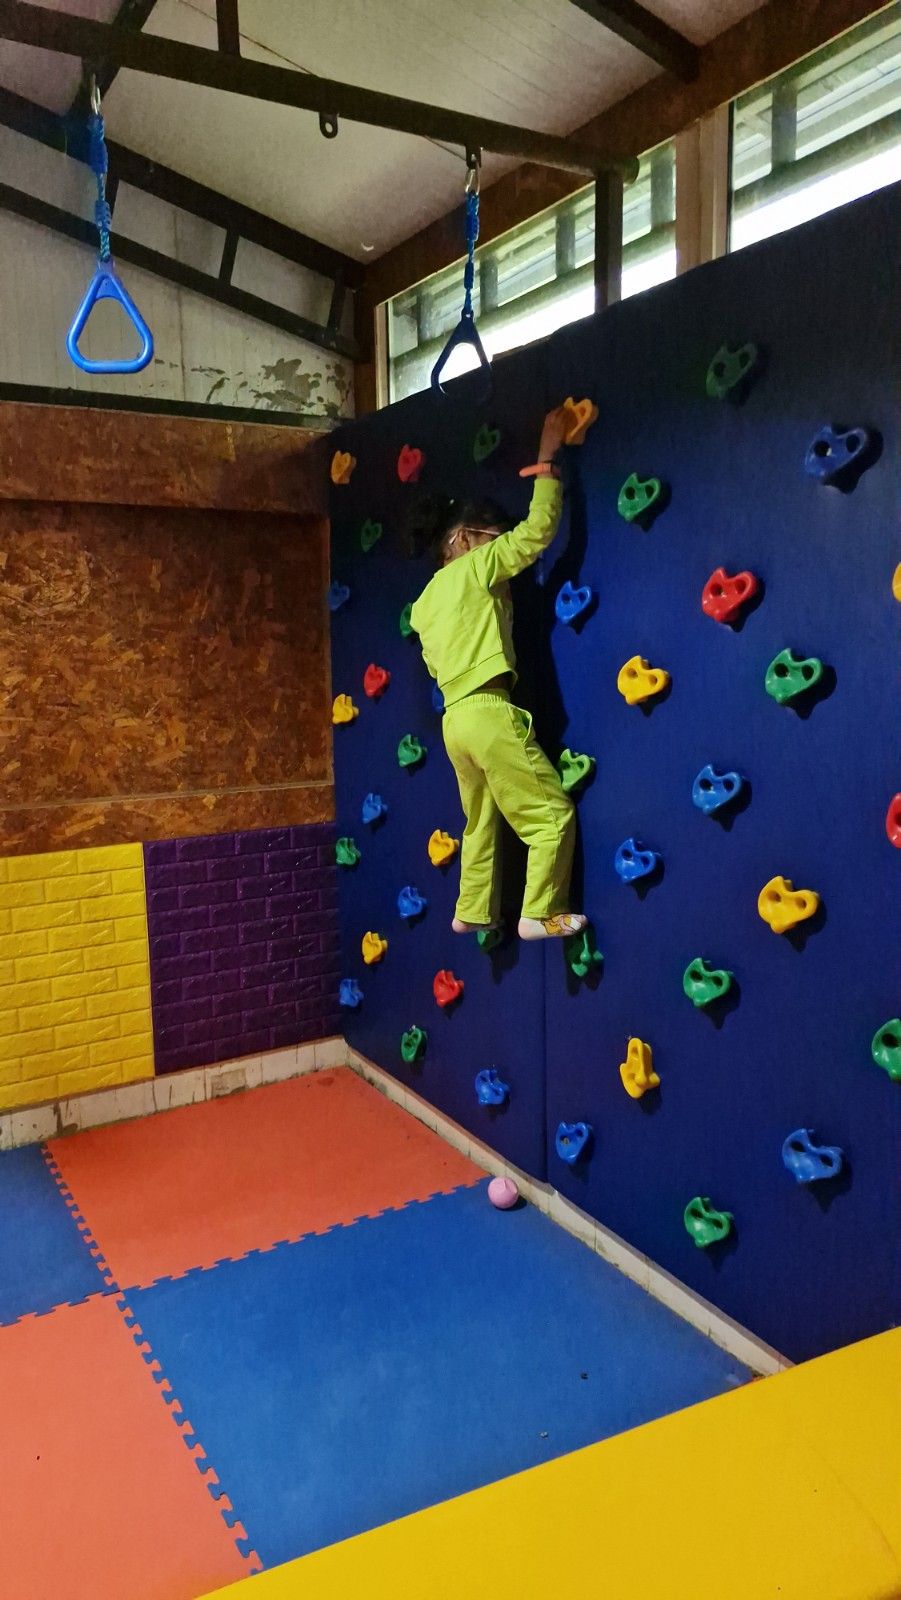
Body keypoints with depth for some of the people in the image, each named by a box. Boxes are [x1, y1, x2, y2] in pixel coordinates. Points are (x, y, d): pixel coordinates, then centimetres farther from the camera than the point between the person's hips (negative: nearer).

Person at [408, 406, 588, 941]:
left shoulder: (427, 602, 17)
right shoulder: (475, 568, -4)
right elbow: (538, 529, -7)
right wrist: (547, 458, 0)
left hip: (457, 718, 9)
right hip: (488, 714, -9)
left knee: (483, 821, 20)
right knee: (553, 814, -3)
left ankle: (473, 912, 27)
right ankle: (540, 915, -2)